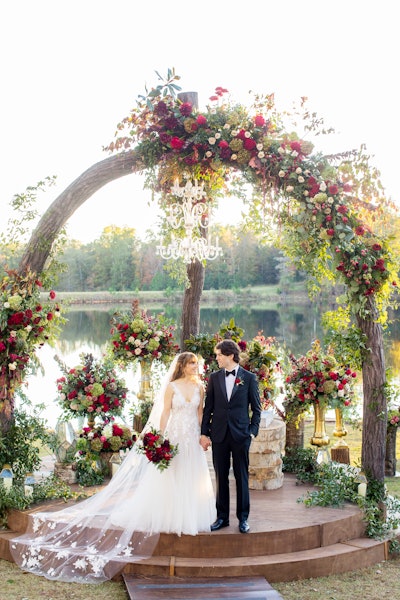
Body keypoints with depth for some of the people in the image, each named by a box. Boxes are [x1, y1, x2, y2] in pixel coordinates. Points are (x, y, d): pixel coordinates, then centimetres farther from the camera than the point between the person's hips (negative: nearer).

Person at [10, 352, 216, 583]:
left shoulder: (200, 387, 6)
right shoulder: (171, 387, -4)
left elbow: (200, 413, 11)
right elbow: (165, 413, -5)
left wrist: (203, 435, 4)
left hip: (192, 439, 3)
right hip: (174, 436, -3)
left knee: (191, 478, 7)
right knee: (169, 477, 2)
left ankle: (188, 518, 19)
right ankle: (167, 517, 14)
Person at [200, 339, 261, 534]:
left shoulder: (249, 378, 0)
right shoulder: (214, 377, 7)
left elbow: (256, 408, 3)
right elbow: (208, 407, 8)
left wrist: (253, 431, -5)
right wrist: (204, 433, 3)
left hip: (240, 434, -2)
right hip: (219, 434, 2)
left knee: (242, 477, 4)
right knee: (221, 477, 8)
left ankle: (243, 518, 14)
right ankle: (222, 517, 18)